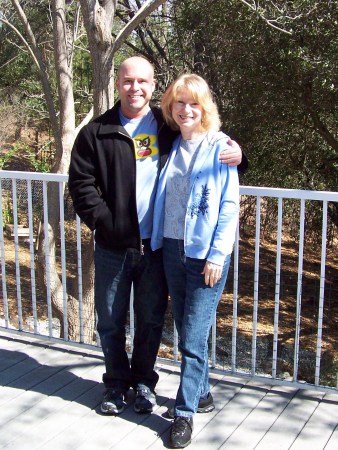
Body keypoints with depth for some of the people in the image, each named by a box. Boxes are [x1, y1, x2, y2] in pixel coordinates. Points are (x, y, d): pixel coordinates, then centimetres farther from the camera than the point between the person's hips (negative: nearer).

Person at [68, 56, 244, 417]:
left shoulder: (170, 128, 3)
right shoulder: (97, 133, -1)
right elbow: (81, 184, -2)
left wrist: (233, 154, -7)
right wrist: (105, 222, -12)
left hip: (156, 246, 1)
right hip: (113, 248, 0)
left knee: (151, 320, 14)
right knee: (110, 320, 12)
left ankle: (144, 381, 35)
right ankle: (116, 382, 33)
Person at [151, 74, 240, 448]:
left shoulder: (219, 147, -7)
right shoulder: (170, 146, 8)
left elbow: (230, 205, -9)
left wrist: (217, 255, -13)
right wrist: (158, 243, 8)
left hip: (206, 254, -5)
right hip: (172, 249, 6)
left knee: (194, 336, -3)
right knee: (185, 331, 15)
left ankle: (185, 412, 9)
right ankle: (201, 391, 32)